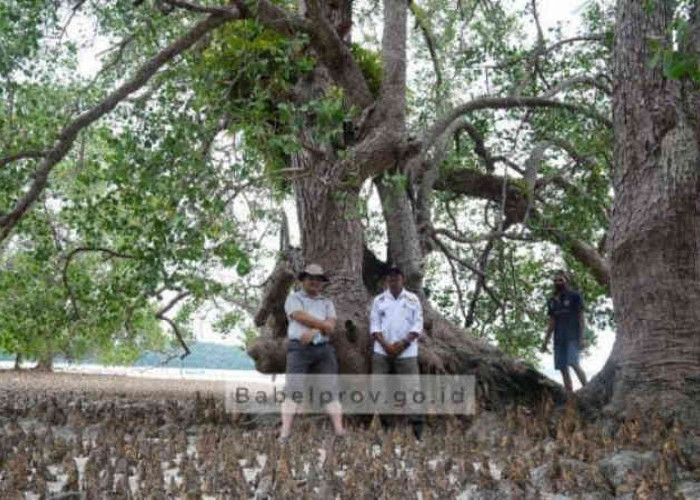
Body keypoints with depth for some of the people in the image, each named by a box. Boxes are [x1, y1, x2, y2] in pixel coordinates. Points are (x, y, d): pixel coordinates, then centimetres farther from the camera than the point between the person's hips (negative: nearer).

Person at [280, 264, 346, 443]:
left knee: (331, 389, -3)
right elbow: (301, 317, -10)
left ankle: (340, 431, -6)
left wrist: (314, 331, -14)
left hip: (323, 349, 4)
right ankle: (284, 434, -15)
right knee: (293, 389, -12)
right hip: (299, 348, -4)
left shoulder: (327, 303, 19)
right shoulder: (294, 298, 9)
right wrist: (323, 324, -5)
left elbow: (331, 326, 3)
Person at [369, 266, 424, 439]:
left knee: (412, 387, -9)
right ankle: (382, 427, 5)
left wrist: (404, 343, -11)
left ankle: (417, 429, -8)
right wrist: (386, 344, -10)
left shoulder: (413, 299, 8)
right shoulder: (379, 300, 11)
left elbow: (418, 324, 1)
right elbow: (374, 324, 5)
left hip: (406, 351, -1)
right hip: (382, 351, 2)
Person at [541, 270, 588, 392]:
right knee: (563, 368, 0)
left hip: (573, 337, -5)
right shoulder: (552, 301, 16)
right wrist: (545, 341, 12)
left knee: (573, 363, -22)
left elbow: (581, 318, -1)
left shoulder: (574, 296, 3)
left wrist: (582, 337, -11)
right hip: (559, 339, 5)